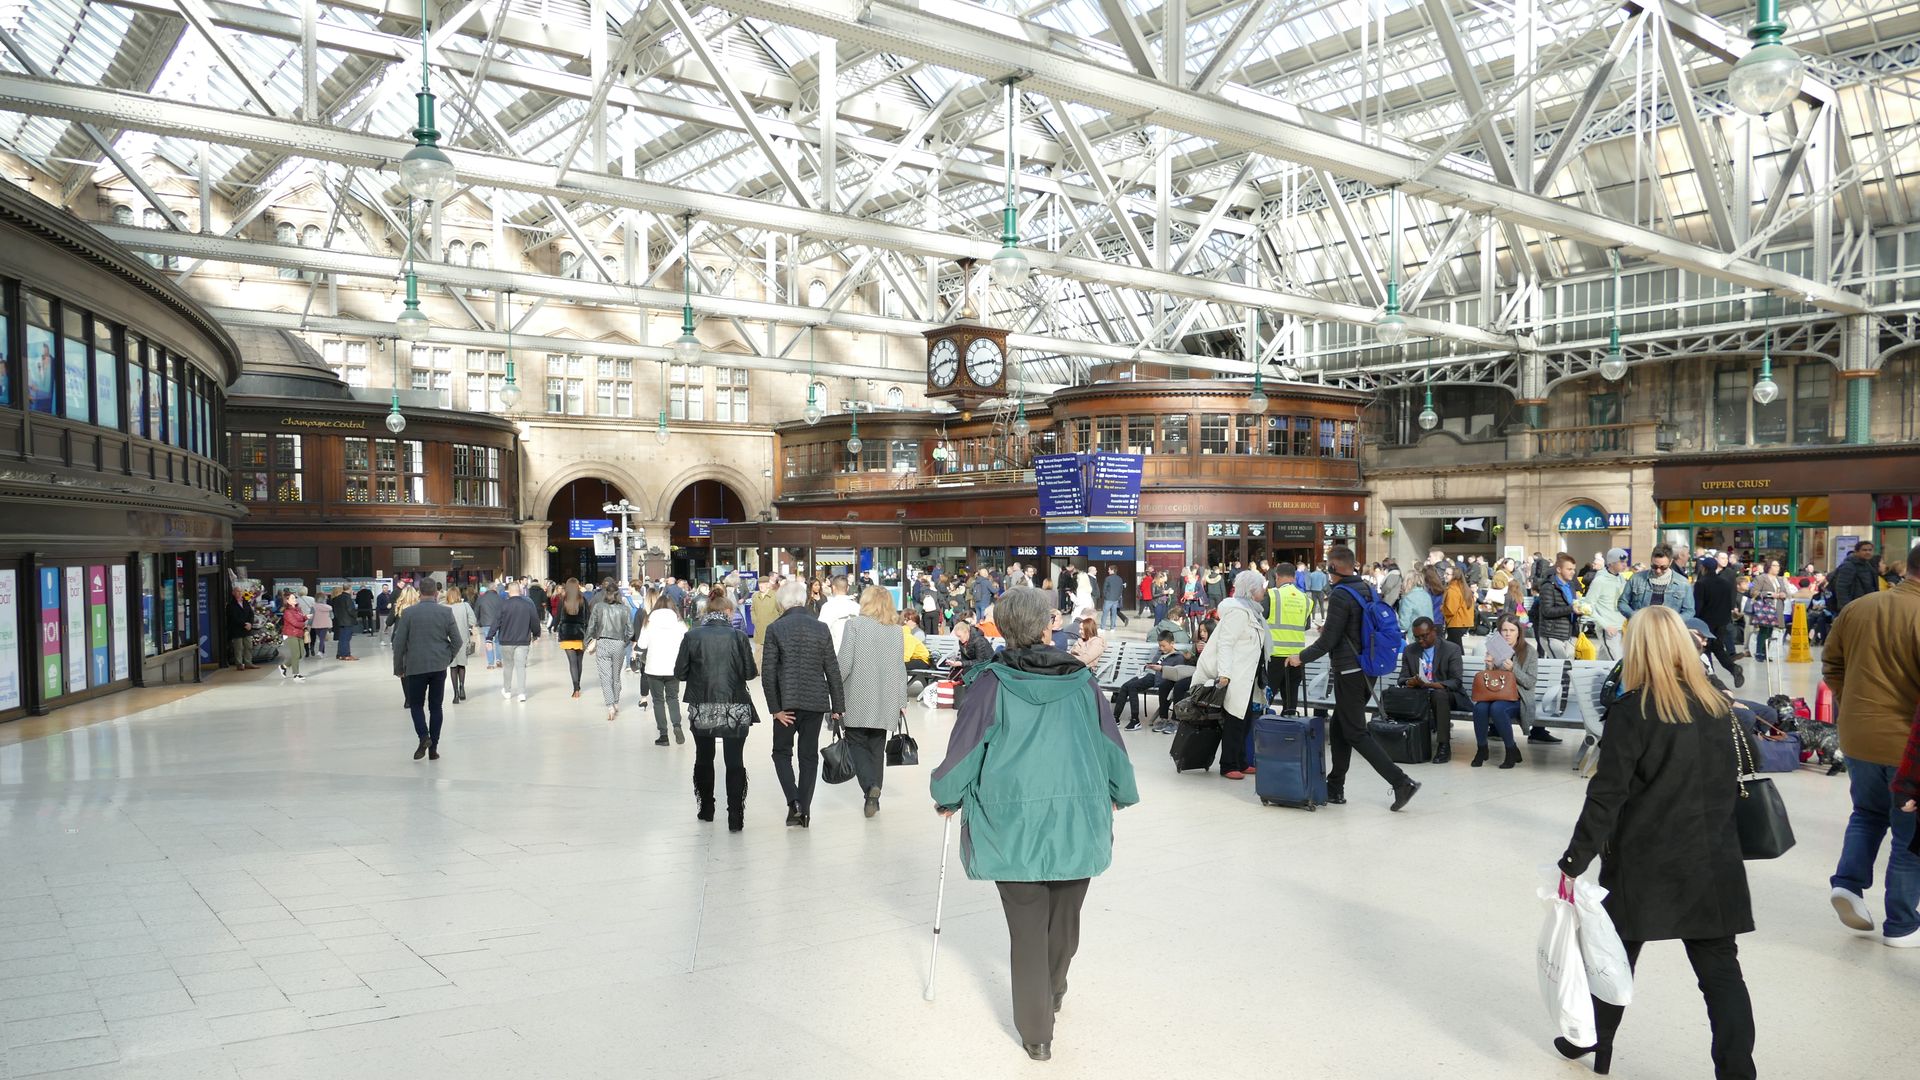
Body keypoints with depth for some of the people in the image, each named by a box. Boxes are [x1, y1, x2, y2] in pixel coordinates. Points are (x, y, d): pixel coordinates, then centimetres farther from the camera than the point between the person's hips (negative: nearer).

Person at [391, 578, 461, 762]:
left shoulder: (408, 613, -6)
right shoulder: (446, 612, -2)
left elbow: (399, 643, -4)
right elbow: (457, 642, -1)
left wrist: (398, 668, 6)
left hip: (416, 667, -1)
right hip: (439, 667, 2)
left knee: (416, 705, 11)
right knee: (435, 706, 9)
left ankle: (423, 736, -12)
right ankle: (433, 748, 9)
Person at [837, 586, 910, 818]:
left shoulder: (855, 624, -8)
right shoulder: (896, 630, 5)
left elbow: (844, 663, -12)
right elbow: (900, 667, 8)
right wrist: (902, 701, 13)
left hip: (858, 699, -4)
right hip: (885, 700, 4)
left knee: (857, 743, 8)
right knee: (877, 747, 12)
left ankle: (870, 786, -13)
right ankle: (874, 797, 12)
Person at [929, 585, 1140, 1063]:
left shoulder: (992, 682, -7)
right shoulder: (1080, 679, 1)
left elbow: (964, 746, -4)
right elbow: (1110, 741, 10)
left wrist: (946, 797, 14)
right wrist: (1121, 793, 27)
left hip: (1013, 825, -2)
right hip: (1078, 819, 3)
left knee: (1028, 929, 7)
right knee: (1063, 922, 20)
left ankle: (1036, 1033, 12)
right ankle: (1053, 993, 42)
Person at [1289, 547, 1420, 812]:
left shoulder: (1341, 596, -17)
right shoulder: (1368, 589, 9)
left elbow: (1328, 641, -17)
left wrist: (1301, 657, -3)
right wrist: (1330, 630, 26)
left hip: (1349, 673, -9)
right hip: (1368, 670, 9)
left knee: (1356, 734, -3)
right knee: (1338, 729, 16)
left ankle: (1401, 782, -9)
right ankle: (1334, 788, 21)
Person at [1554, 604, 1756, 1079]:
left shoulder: (1632, 711, -14)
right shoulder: (1716, 705, 2)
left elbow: (1606, 798, -16)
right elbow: (1731, 784, 12)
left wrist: (1574, 862, -12)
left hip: (1644, 862, -3)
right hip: (1713, 862, 4)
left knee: (1616, 954, 14)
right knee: (1720, 968, 6)